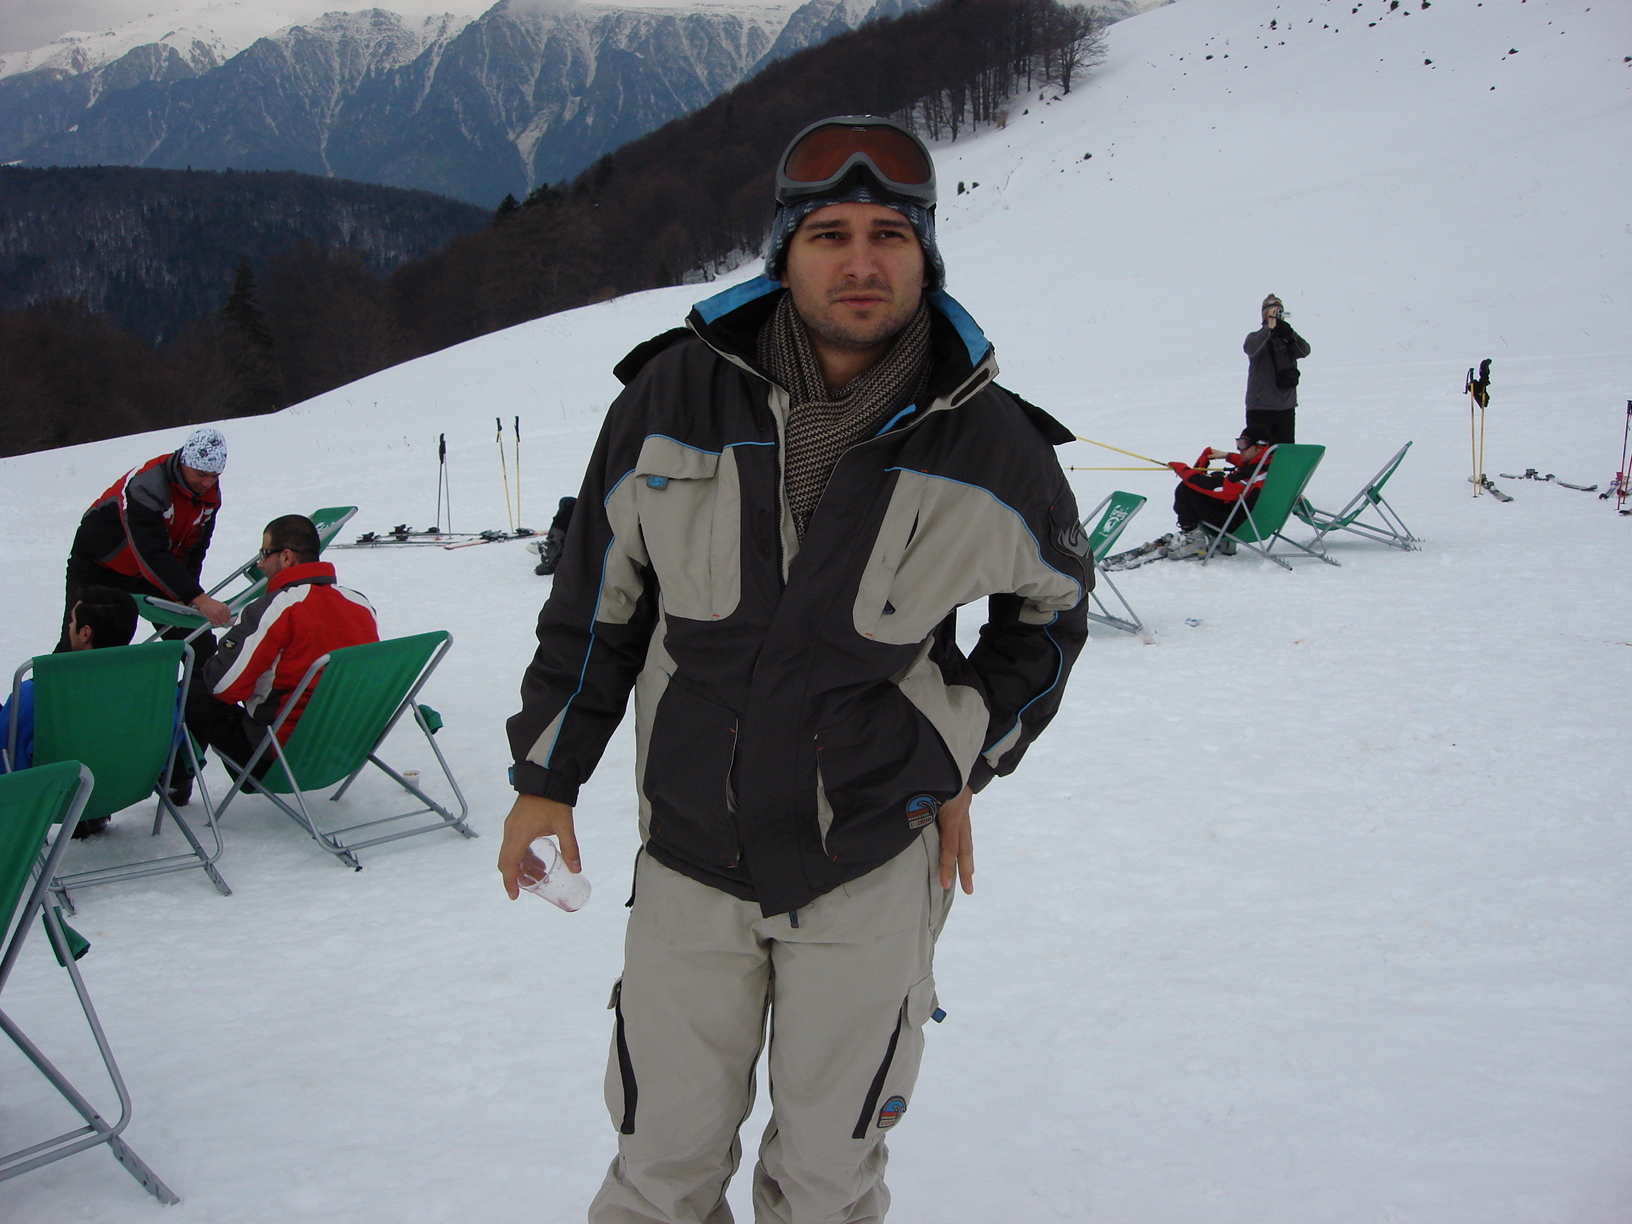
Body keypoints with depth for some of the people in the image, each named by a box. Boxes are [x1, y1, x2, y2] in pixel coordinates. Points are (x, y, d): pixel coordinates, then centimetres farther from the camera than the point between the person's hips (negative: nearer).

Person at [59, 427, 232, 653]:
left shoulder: (210, 493, -13)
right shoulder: (145, 487, -35)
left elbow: (194, 548, -4)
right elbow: (151, 554, -42)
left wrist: (184, 595, -18)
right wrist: (199, 599, -48)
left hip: (152, 573, 6)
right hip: (98, 566, -6)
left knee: (200, 646, 0)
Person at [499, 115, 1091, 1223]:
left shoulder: (988, 444, -9)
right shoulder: (675, 398, -9)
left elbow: (1052, 605, 10)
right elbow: (597, 596, 4)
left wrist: (963, 761, 5)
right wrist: (546, 777, 7)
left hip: (873, 861, 0)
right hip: (688, 851, 1)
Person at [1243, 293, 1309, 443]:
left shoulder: (1287, 339, 13)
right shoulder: (1257, 337, 2)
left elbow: (1304, 351, -6)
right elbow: (1250, 348, -21)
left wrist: (1289, 335, -22)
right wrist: (1269, 329, -31)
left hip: (1286, 406, 4)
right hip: (1260, 407, -4)